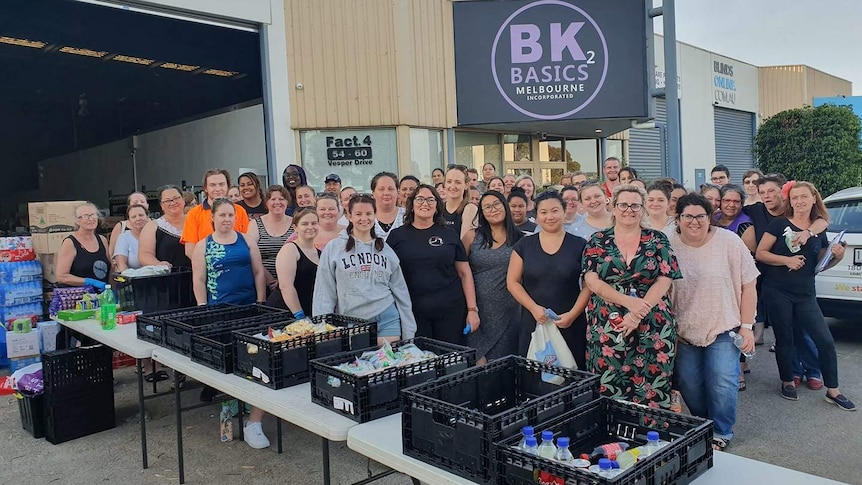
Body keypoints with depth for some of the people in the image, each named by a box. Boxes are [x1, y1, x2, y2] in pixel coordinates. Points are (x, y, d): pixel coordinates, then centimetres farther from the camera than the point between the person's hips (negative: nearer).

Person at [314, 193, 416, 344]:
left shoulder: (386, 250, 10)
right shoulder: (333, 249, 0)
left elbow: (400, 291, 12)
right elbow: (324, 293, 1)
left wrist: (408, 331, 9)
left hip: (387, 320, 2)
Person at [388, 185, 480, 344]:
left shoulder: (449, 234, 6)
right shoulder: (397, 235, 6)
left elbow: (465, 273, 6)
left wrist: (472, 310, 0)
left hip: (450, 311, 1)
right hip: (412, 313, 0)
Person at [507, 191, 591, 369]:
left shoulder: (580, 245, 3)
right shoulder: (524, 245, 6)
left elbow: (589, 285, 0)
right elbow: (512, 282, 4)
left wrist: (573, 314, -12)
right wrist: (534, 308, -9)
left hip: (570, 325, -1)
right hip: (533, 323, 1)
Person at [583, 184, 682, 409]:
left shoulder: (657, 240, 7)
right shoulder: (598, 241, 6)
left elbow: (664, 280, -2)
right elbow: (592, 280, -4)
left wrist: (639, 313, -15)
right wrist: (629, 302, -17)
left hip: (653, 327, 0)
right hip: (607, 327, 0)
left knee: (652, 390, 2)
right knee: (608, 389, 2)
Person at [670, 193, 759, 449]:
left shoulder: (729, 243, -8)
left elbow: (748, 286, -4)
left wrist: (747, 326, -7)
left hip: (723, 328, -2)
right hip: (683, 331, 2)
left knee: (722, 384, -7)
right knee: (688, 385, 9)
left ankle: (721, 433, 15)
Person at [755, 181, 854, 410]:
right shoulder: (779, 224, -3)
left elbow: (821, 265, 16)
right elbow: (760, 253, -6)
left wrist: (837, 257, -3)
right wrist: (786, 260, -18)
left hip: (805, 294, 3)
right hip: (778, 292, -3)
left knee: (826, 341, -1)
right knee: (785, 339, 7)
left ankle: (832, 391, 13)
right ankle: (787, 382, 27)